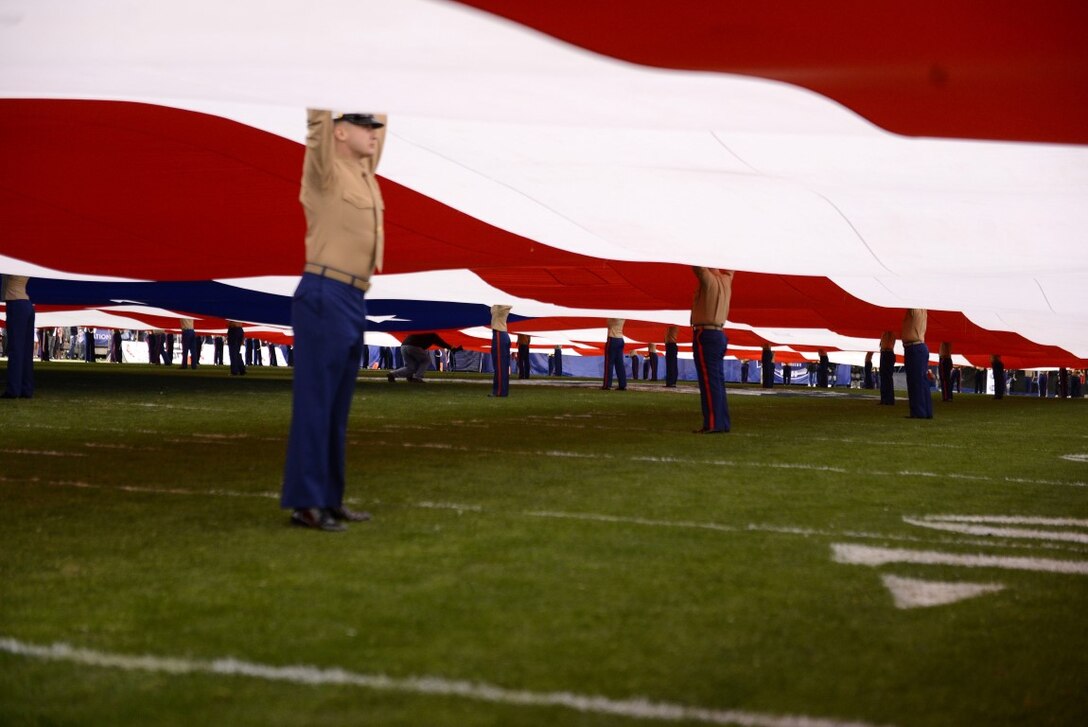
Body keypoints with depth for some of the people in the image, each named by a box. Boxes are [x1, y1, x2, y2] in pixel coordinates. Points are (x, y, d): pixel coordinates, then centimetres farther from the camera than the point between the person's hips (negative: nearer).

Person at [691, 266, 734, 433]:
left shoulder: (709, 281, -12)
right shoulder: (726, 280, 10)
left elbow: (698, 266, -22)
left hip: (705, 335, -9)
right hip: (719, 335, 9)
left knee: (709, 381, -9)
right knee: (717, 381, 11)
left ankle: (713, 424, -12)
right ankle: (723, 422, 13)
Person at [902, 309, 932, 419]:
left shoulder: (914, 309, -11)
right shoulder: (921, 310, 14)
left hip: (914, 348, -9)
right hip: (920, 347, 9)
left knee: (916, 382, -8)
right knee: (922, 382, 11)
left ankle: (918, 412, -9)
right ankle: (926, 412, 14)